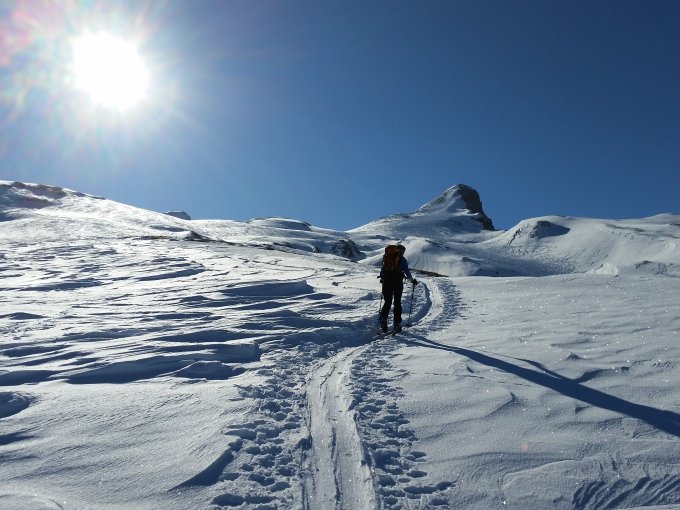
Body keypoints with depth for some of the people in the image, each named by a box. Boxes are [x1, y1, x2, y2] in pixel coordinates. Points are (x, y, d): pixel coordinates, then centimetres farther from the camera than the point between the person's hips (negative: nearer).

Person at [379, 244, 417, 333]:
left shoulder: (386, 256, 11)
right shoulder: (402, 259, 2)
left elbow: (382, 269, 15)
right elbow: (406, 271, -1)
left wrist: (382, 278, 30)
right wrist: (412, 280, 14)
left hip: (386, 281, 3)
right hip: (397, 282, -2)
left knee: (387, 302, 12)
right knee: (397, 303, 8)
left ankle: (383, 318, -10)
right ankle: (397, 324, 7)